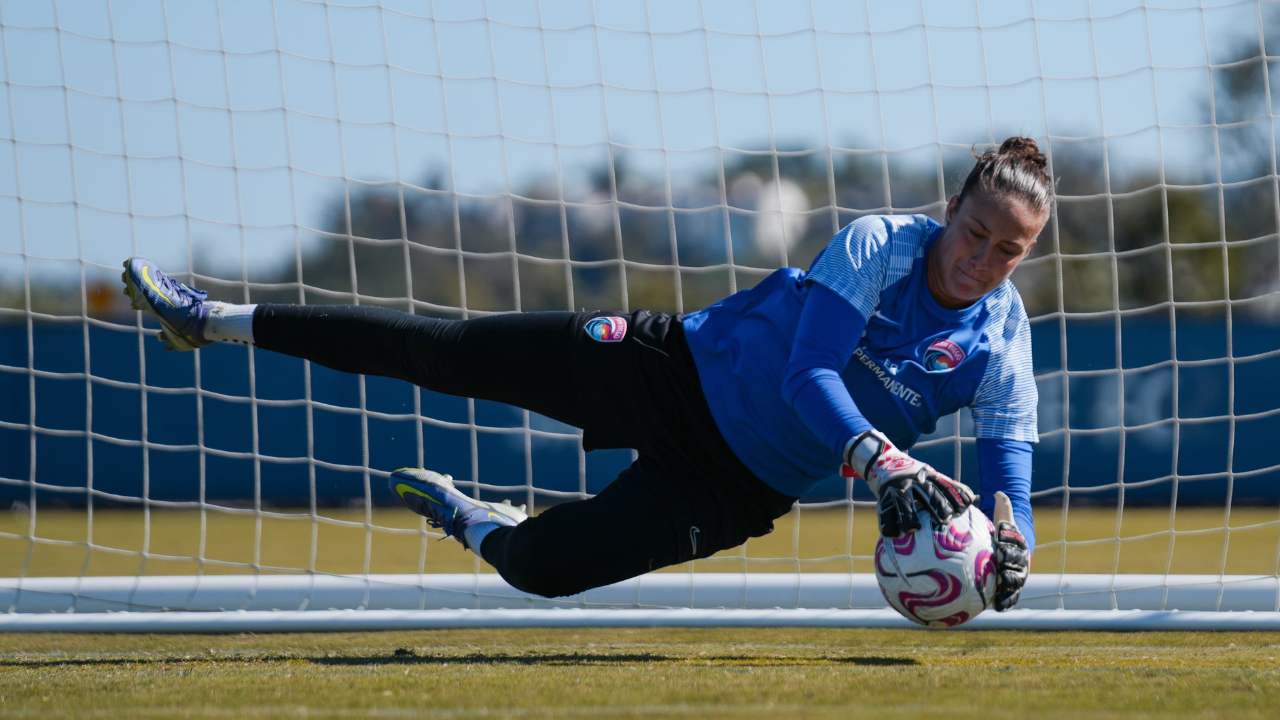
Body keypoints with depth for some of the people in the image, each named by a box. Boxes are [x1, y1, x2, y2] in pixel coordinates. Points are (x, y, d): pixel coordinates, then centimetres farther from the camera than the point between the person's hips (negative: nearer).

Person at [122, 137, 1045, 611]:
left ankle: (472, 520, 29)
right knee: (440, 350, -2)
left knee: (539, 564, -11)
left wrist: (1009, 544, -36)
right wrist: (885, 464, -40)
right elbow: (809, 376, -23)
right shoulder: (880, 245, -16)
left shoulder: (999, 351, -12)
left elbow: (1009, 464, -11)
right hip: (677, 369, 0)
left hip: (742, 482, 0)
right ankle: (216, 319, 12)